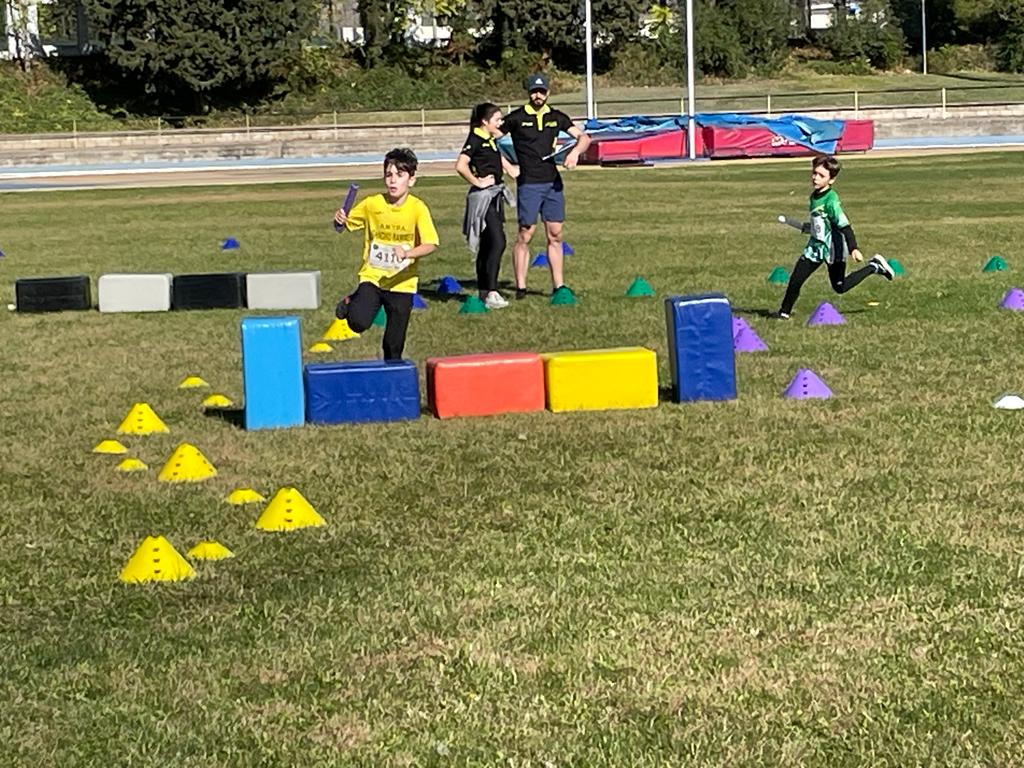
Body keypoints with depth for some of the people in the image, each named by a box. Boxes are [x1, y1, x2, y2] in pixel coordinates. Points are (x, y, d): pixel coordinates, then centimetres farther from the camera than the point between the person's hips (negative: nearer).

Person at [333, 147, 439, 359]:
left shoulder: (417, 208, -10)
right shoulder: (372, 204, -5)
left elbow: (430, 244, -19)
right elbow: (346, 224, 8)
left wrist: (408, 253, -37)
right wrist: (340, 220, -15)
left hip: (402, 282, 0)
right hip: (372, 276, 0)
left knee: (394, 343, 5)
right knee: (359, 323, -23)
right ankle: (351, 304, 11)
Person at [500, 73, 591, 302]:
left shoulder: (557, 117, 11)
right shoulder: (516, 118, -1)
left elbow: (583, 137, 12)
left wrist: (575, 151, -10)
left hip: (553, 182, 5)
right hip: (528, 183, -4)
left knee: (555, 235, 6)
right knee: (525, 235, -5)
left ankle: (559, 285, 11)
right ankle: (520, 287, -1)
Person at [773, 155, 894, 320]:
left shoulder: (831, 200, -22)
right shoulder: (814, 196, 3)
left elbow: (844, 225, -28)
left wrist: (853, 248, -36)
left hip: (833, 249, -7)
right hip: (816, 246, 7)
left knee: (840, 287, 7)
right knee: (795, 280, 0)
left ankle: (874, 267, 20)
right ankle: (784, 312, 14)